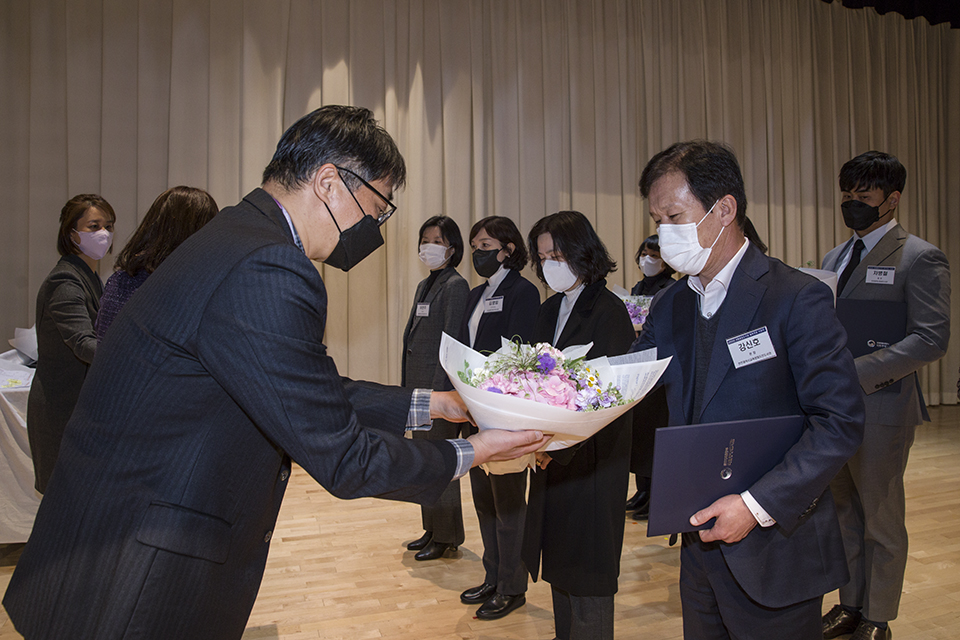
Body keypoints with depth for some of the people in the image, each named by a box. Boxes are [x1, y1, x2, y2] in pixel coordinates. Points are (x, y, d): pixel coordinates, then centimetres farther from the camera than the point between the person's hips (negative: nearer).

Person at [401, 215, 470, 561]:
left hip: (440, 386, -9)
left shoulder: (455, 286, -11)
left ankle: (447, 537, 14)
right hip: (418, 385, 9)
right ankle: (431, 529, 29)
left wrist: (438, 393, -19)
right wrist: (407, 384, 14)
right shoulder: (424, 285, 15)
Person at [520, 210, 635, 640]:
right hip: (552, 459, 7)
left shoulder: (609, 312, -13)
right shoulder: (549, 311, 10)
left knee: (587, 579, 4)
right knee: (559, 568, 18)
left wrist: (560, 444, -31)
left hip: (592, 459, -7)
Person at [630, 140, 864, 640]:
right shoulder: (671, 307, 5)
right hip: (700, 544, 6)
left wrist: (758, 505, -24)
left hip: (774, 550, -6)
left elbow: (840, 422, -18)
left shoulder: (797, 299, -14)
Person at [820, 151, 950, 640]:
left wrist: (856, 372, -26)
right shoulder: (834, 258, 14)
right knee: (845, 512, 17)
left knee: (882, 521, 9)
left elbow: (932, 339, -17)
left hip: (880, 408, -6)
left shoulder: (920, 258, -8)